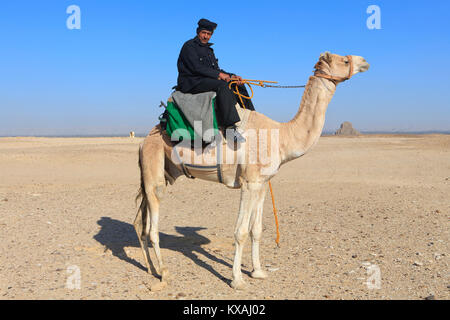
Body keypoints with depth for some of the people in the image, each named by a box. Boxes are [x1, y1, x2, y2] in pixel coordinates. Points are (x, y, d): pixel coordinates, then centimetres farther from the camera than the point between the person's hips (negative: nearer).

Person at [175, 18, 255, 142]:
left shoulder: (209, 50, 21)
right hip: (191, 83, -9)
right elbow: (196, 67, -17)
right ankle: (230, 127, -39)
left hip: (207, 81, 9)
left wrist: (232, 76, 0)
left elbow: (216, 69, 17)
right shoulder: (189, 46, -5)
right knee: (221, 85, -33)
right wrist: (218, 74, -18)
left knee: (239, 86, 3)